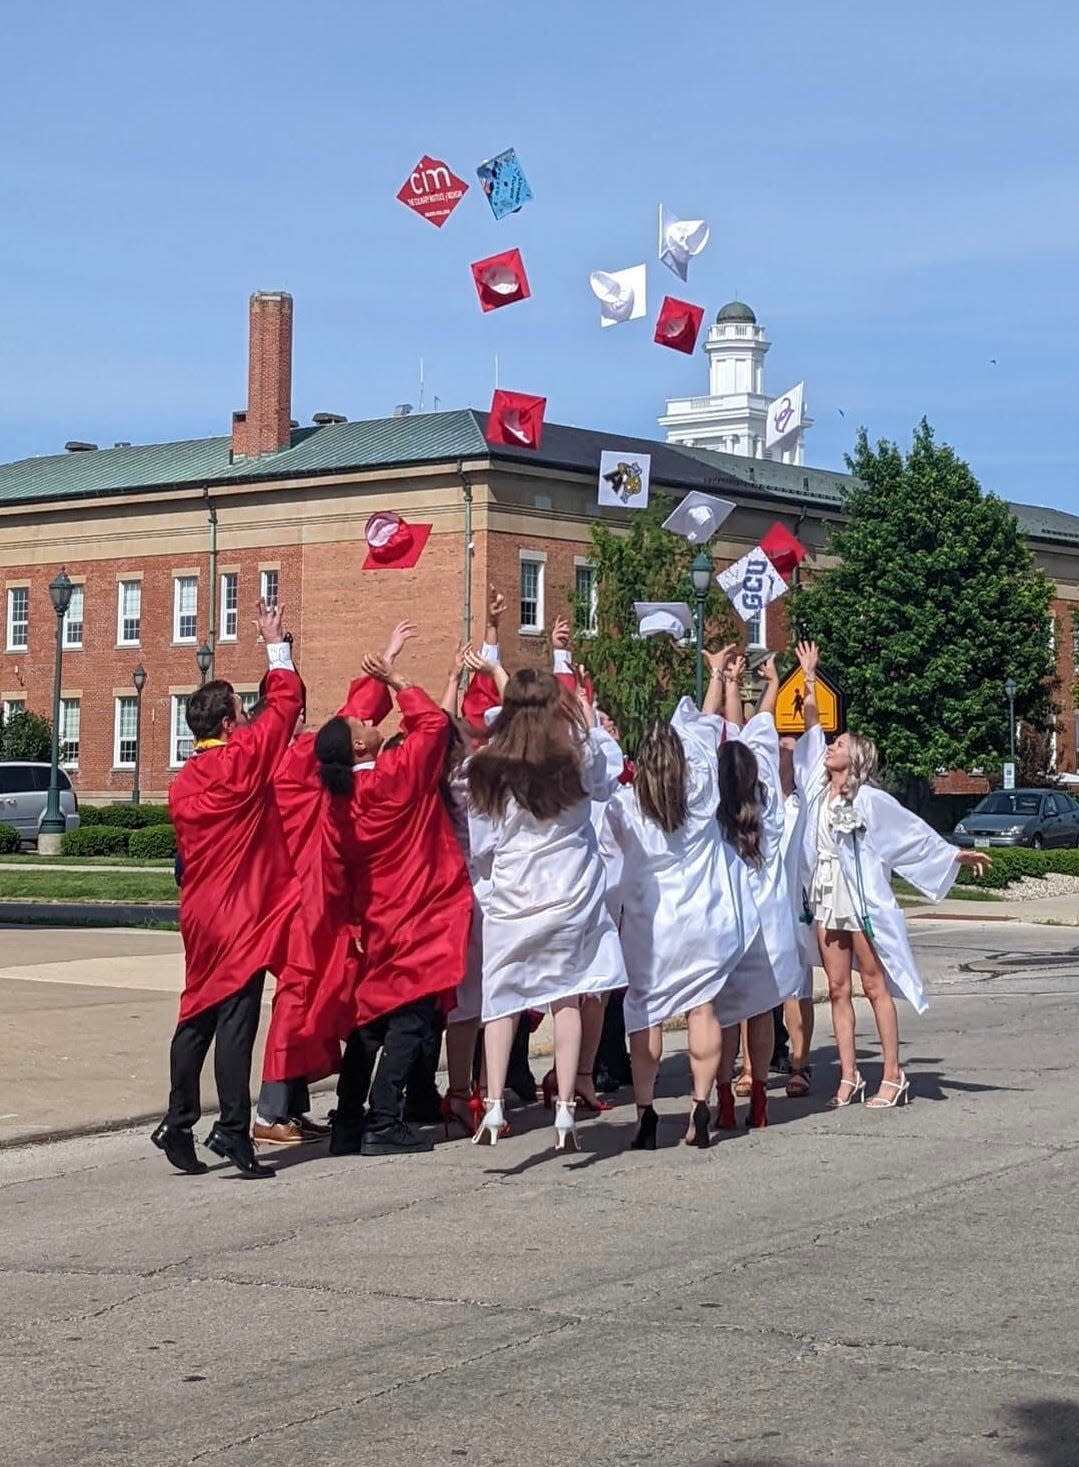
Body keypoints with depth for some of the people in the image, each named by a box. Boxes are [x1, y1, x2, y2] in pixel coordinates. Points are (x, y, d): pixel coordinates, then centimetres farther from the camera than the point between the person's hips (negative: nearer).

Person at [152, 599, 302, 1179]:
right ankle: (233, 1131, -9)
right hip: (243, 914, -7)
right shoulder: (244, 759, -10)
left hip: (199, 914, 7)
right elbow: (286, 701, -2)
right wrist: (276, 646, 9)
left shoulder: (183, 782, 10)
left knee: (198, 1017, 13)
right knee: (236, 1022, -8)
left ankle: (178, 1124, 16)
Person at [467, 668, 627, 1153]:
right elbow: (609, 777, 16)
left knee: (501, 1002, 8)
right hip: (571, 896, 0)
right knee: (567, 1002, 6)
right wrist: (591, 726, 26)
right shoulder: (578, 757, -7)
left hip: (510, 899, 0)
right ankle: (565, 1111, 5)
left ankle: (494, 1107, 0)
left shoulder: (487, 769, -3)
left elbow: (480, 849, 2)